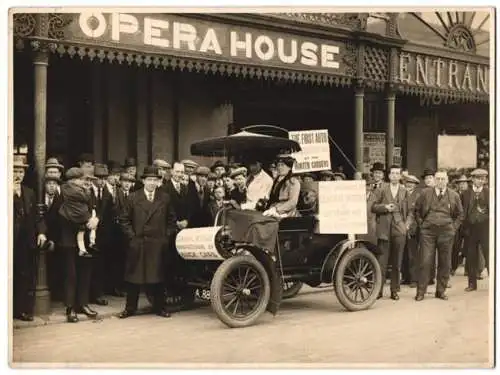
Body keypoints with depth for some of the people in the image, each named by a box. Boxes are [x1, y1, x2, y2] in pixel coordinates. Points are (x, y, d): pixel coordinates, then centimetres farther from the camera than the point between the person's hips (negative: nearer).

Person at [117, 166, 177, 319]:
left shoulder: (165, 198, 6)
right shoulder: (133, 198, 3)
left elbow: (171, 220, 13)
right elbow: (124, 220, 5)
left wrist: (167, 236, 3)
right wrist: (131, 236, -2)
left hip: (158, 244, 1)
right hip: (137, 243, -1)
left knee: (157, 276, 5)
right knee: (134, 277, 4)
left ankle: (159, 307, 14)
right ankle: (130, 308, 13)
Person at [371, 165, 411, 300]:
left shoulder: (404, 192, 11)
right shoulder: (381, 190, 8)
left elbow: (409, 211, 11)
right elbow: (373, 207, 4)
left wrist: (408, 223, -4)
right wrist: (385, 207, -12)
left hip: (399, 228, 2)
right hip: (384, 228, -1)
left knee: (397, 262, 6)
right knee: (382, 261, -3)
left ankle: (394, 290, 13)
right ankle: (379, 290, 2)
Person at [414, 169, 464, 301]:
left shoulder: (454, 196, 5)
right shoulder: (425, 193, 3)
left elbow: (460, 214, 16)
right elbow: (417, 210, 12)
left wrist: (453, 227, 6)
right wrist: (421, 224, 5)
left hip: (446, 233, 2)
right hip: (427, 232, -1)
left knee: (445, 263, 6)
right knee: (425, 262, -5)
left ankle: (441, 291, 17)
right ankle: (421, 291, 1)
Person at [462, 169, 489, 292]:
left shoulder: (489, 192, 3)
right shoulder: (466, 194, 6)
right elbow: (462, 211, 6)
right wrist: (465, 226, -2)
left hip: (485, 227, -2)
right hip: (471, 228, 2)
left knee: (489, 255, -4)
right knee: (471, 257, 7)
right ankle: (472, 283, 17)